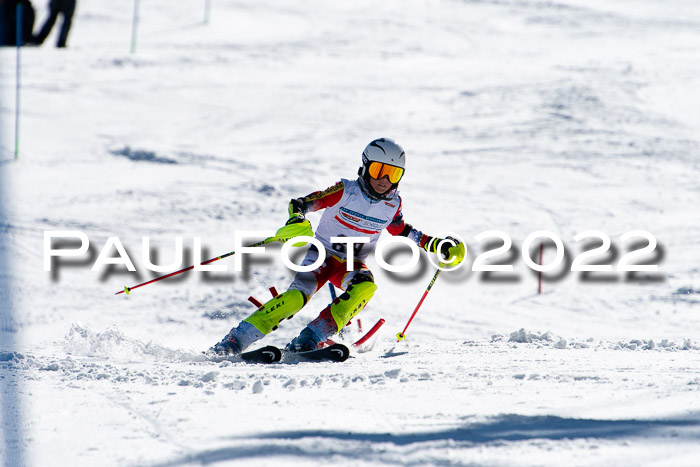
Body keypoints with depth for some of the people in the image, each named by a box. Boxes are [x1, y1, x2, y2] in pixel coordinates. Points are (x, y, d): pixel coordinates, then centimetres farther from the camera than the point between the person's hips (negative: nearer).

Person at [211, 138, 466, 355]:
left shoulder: (392, 204, 0)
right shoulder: (346, 191, -13)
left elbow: (401, 231, 21)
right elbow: (300, 203, -18)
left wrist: (436, 245, 13)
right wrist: (296, 220, -41)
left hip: (352, 265, 4)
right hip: (323, 254, -4)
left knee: (365, 286, -31)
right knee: (298, 295, -29)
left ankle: (308, 340, -35)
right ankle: (235, 341, -25)